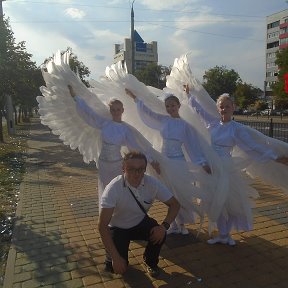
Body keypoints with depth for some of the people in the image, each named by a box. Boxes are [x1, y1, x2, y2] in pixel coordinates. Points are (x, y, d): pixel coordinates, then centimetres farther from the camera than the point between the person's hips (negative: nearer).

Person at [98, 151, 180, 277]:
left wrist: (164, 225, -30)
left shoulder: (152, 183, -22)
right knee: (116, 267, -21)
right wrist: (115, 257, -32)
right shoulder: (113, 188, -31)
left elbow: (174, 204, -12)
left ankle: (150, 262, 7)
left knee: (159, 235, -26)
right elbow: (102, 225, -29)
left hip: (140, 222, 3)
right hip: (118, 228, -2)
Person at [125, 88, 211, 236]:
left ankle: (181, 224, 22)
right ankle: (175, 224, 25)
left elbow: (193, 144, -4)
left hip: (179, 161, -3)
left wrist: (203, 162, -6)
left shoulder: (185, 125, -5)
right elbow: (147, 111, 9)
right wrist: (134, 97, 9)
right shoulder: (163, 120, 3)